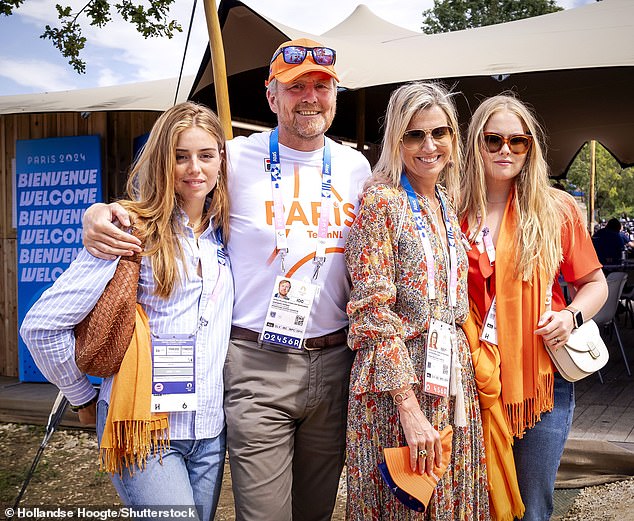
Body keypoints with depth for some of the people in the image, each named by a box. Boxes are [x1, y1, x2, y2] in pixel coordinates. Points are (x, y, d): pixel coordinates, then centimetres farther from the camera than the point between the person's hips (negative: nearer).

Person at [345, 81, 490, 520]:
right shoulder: (381, 201, -11)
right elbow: (373, 312, -18)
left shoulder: (447, 204, 11)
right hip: (399, 384, -7)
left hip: (453, 380, 7)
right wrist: (410, 408, -21)